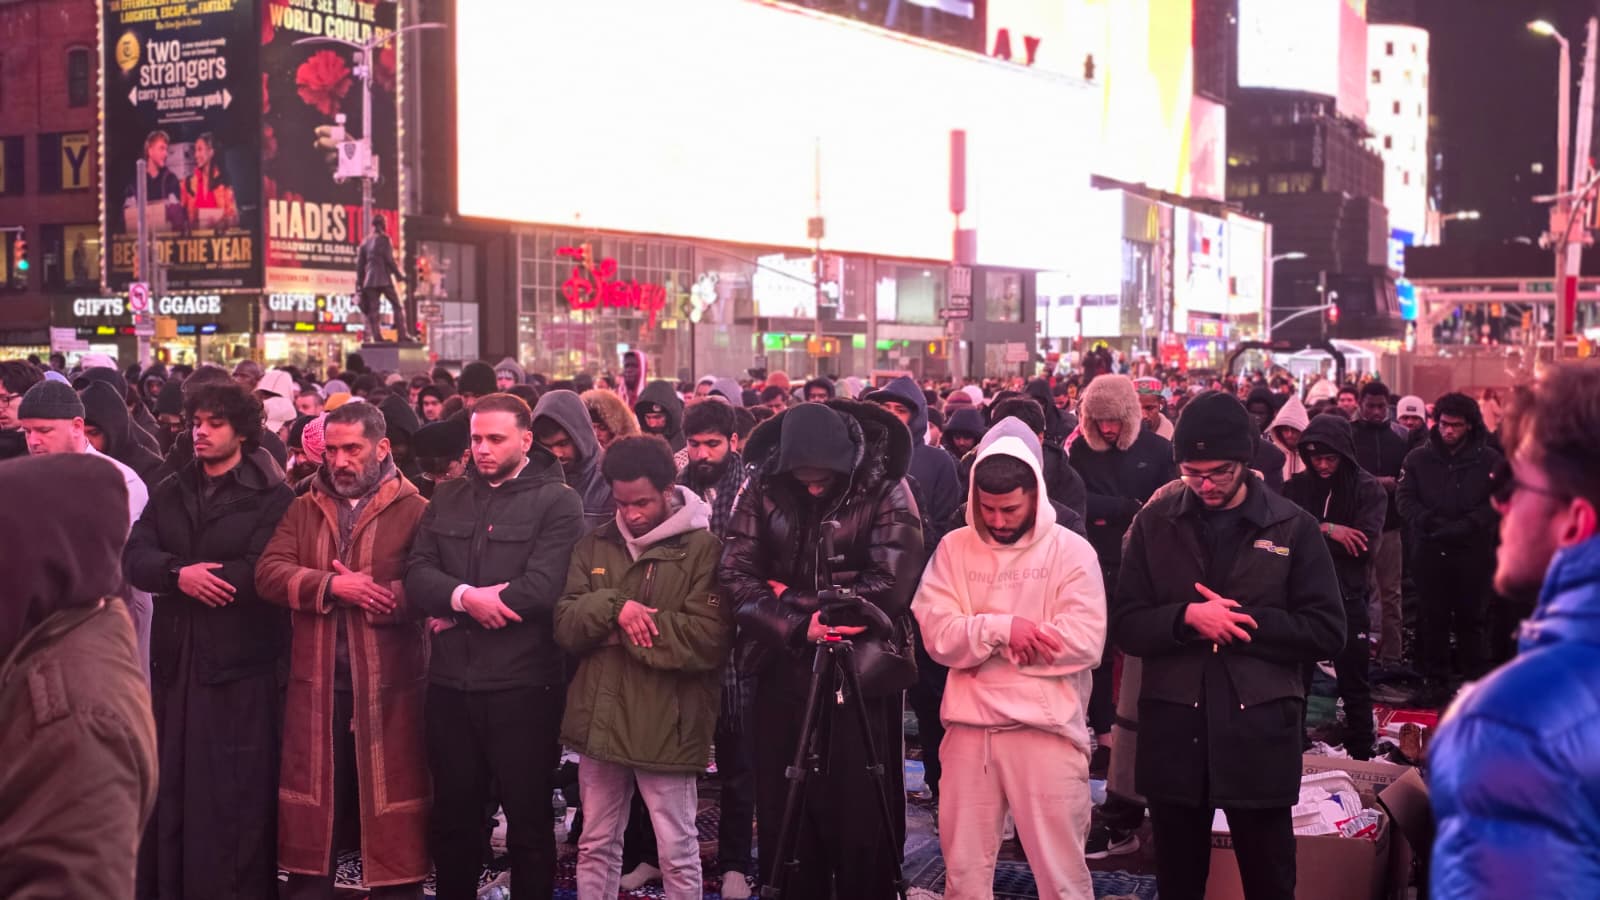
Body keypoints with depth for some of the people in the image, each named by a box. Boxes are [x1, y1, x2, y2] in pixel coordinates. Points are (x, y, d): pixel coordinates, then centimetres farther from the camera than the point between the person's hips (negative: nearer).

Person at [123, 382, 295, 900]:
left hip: (241, 661, -6)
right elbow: (135, 558, 0)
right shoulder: (169, 493, 14)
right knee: (172, 785, 12)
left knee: (236, 792, 0)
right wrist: (180, 574, -18)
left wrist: (199, 577, -11)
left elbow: (263, 572, -18)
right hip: (175, 657, 6)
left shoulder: (272, 497, -5)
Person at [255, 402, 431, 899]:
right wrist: (332, 586, -16)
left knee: (389, 813, 3)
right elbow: (269, 573, -3)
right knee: (314, 812, 12)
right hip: (316, 689, 4)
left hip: (387, 689, -4)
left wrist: (370, 593, -19)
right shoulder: (303, 511, 12)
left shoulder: (415, 511, -2)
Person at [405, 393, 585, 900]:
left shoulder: (557, 502, -6)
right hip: (450, 684, 5)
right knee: (452, 816, 16)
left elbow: (542, 587, -18)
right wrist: (466, 597, -19)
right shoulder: (447, 500, 12)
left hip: (522, 685, -5)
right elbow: (417, 576, 1)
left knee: (528, 819, 8)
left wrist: (457, 612, -11)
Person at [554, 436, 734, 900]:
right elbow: (565, 625, 2)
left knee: (677, 854, 4)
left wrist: (622, 630, -15)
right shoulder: (594, 545, 9)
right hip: (599, 718, 5)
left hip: (666, 723, -5)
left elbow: (708, 639, -17)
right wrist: (612, 608, -18)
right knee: (595, 846, 16)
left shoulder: (704, 548, -8)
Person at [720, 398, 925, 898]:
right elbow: (736, 576, -6)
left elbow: (888, 587, -17)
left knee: (860, 816, 4)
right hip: (783, 673, 3)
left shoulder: (886, 491, -9)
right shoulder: (762, 489, 0)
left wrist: (790, 598, -12)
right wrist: (797, 626, -21)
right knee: (784, 812, 11)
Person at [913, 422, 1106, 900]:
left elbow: (1085, 643, -14)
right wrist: (1003, 628, -19)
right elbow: (938, 635, -4)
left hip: (1047, 727, -3)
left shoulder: (1071, 550, -3)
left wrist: (983, 637, -10)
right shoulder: (954, 548, 6)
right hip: (969, 726, 3)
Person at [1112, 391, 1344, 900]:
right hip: (1174, 734, 2)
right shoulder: (1154, 524, 3)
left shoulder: (1292, 527, 0)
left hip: (1259, 734, -1)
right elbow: (1126, 626, 1)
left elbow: (1327, 632, -3)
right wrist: (1186, 617, -18)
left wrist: (1240, 621, -13)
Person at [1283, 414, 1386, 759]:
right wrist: (1326, 530, -21)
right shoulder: (1296, 487, 3)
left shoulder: (1368, 489, -4)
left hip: (1348, 597, -2)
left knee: (1354, 685, 9)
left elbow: (1365, 544, -16)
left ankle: (1361, 756, 21)